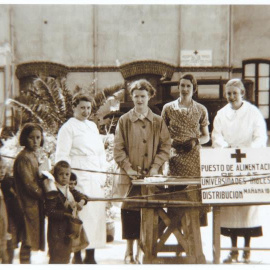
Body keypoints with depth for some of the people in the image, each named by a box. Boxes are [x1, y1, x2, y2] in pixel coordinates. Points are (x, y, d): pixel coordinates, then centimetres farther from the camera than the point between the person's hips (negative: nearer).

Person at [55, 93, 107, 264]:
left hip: (96, 179, 7)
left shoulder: (93, 126, 19)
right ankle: (77, 257, -5)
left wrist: (103, 176, 14)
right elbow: (62, 156, -6)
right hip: (79, 179, -7)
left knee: (97, 215, 3)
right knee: (81, 217, -11)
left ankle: (91, 256, 9)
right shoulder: (68, 128, -1)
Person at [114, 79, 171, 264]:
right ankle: (130, 252, 8)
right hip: (131, 176, -1)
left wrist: (155, 167, -8)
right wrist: (128, 168, -10)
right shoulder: (124, 120, 5)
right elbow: (118, 148, 1)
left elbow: (166, 146, 5)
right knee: (130, 211, -2)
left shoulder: (158, 121, 8)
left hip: (151, 176, 1)